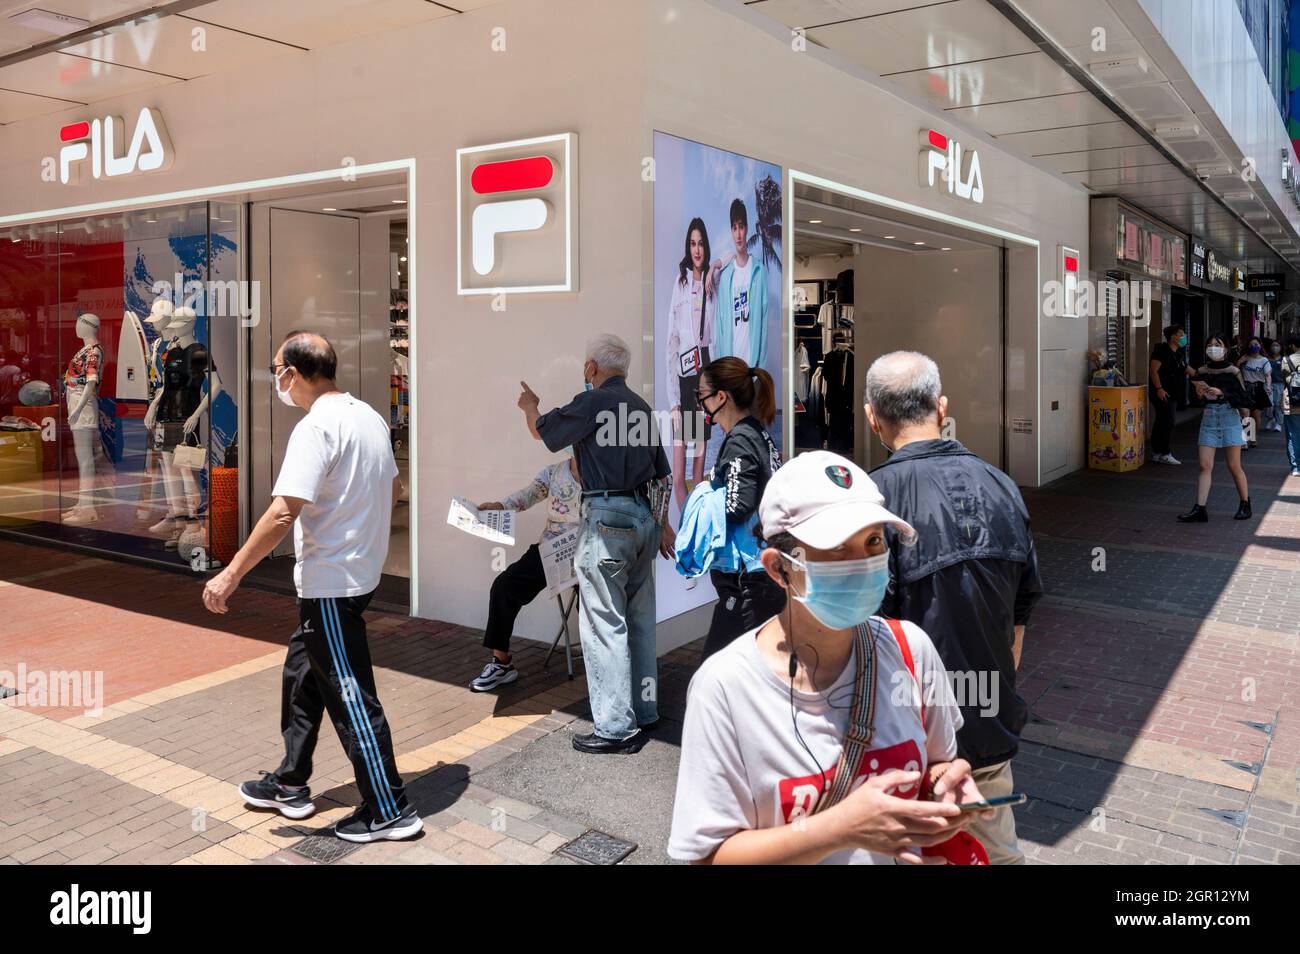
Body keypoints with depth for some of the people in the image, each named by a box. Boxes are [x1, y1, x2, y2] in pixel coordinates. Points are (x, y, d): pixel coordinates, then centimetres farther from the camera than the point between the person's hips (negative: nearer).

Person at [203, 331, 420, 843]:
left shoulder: (317, 427, -20)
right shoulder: (369, 416, 8)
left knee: (351, 697, 0)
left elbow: (283, 512, -26)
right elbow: (393, 489, 18)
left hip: (331, 583, -10)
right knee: (301, 676, 21)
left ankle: (389, 811, 11)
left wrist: (231, 574, -21)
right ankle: (290, 786, 35)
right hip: (360, 568, 10)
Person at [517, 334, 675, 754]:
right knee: (639, 621, 14)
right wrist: (663, 524, 25)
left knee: (604, 626, -3)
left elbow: (541, 430, 3)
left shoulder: (594, 402, -11)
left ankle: (615, 728, 1)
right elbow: (663, 475, 18)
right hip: (644, 516, 9)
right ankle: (643, 713, 23)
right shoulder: (642, 407, 14)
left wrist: (530, 406, 24)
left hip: (607, 517, -8)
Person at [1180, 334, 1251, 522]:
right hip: (1208, 418, 3)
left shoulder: (1233, 371, -3)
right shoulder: (1201, 372, 6)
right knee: (1205, 466, -4)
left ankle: (1245, 504, 23)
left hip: (1230, 418, -3)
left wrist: (1222, 394, -18)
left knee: (1234, 466, 4)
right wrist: (1198, 391, -6)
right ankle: (1199, 510, -7)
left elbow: (1244, 400, -6)